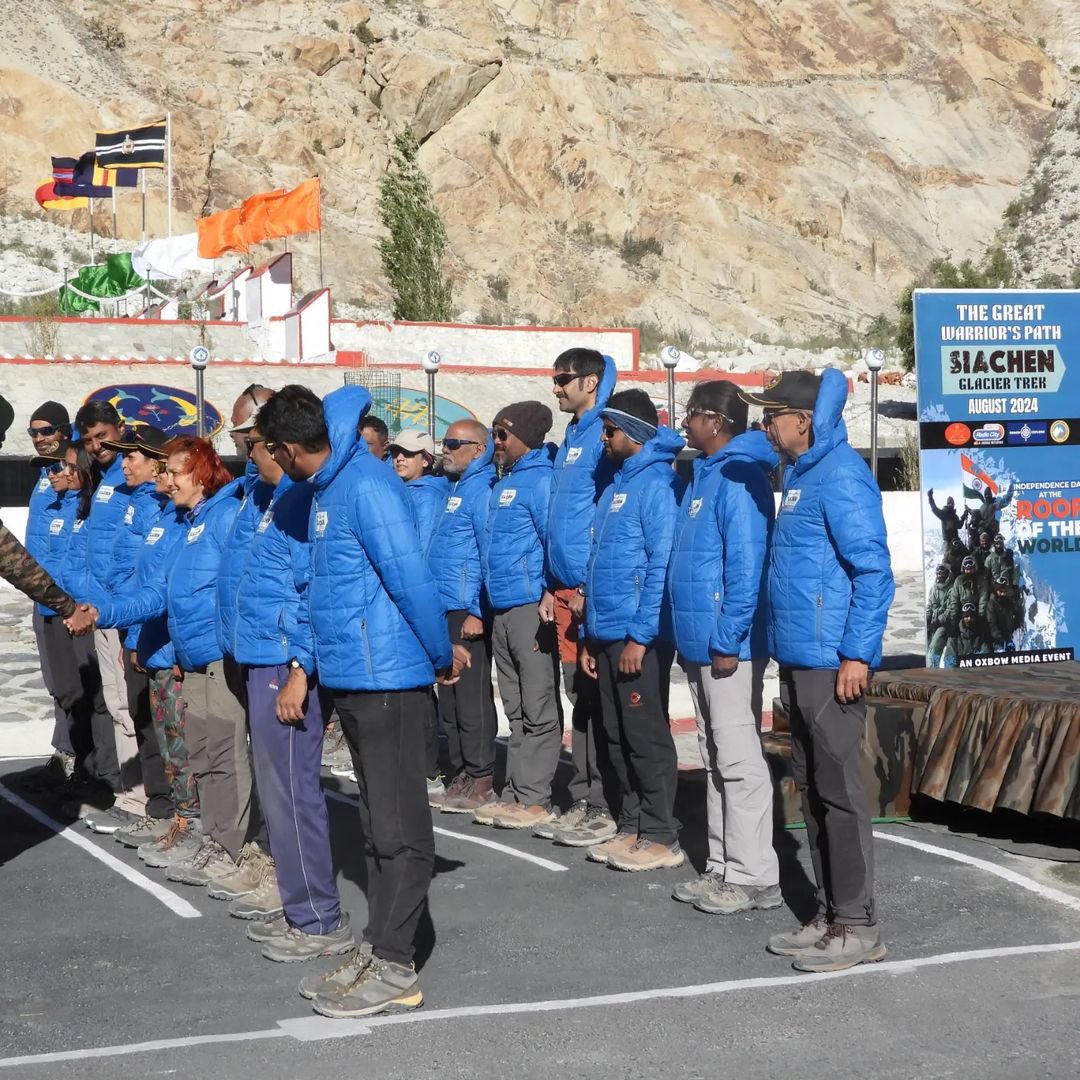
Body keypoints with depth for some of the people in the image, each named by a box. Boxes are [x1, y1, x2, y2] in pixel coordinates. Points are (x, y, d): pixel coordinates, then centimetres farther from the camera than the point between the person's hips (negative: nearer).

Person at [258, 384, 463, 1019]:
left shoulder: (367, 487, -17)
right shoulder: (330, 486, 12)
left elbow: (411, 577, -20)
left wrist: (442, 655, -11)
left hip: (387, 679, -10)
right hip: (350, 678, 10)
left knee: (399, 828, -2)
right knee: (382, 823, 14)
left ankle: (394, 967, 3)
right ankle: (377, 951, 22)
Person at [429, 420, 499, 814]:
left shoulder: (481, 490, -11)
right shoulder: (456, 488, 17)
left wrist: (477, 612, -19)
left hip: (467, 611, -9)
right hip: (446, 610, 9)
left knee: (471, 696, -4)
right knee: (449, 697, 12)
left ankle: (481, 778, 2)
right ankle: (461, 771, 20)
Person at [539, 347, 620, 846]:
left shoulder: (605, 436, -12)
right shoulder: (572, 437, 17)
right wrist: (553, 587, 17)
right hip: (569, 589, 9)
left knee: (598, 702, -4)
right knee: (580, 697, 12)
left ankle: (605, 809, 3)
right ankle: (582, 803, 19)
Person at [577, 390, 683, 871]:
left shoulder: (657, 483, -12)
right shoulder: (615, 485, 17)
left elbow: (663, 565, -18)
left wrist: (640, 635, -21)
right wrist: (591, 637, 17)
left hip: (639, 636, -9)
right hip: (606, 634, 9)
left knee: (646, 736, -2)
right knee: (617, 738, 13)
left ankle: (660, 838, 5)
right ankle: (632, 828, 22)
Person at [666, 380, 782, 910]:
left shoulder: (738, 477, -15)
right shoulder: (703, 474, 16)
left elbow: (747, 564, -21)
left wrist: (728, 639, -22)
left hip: (727, 646, -10)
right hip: (699, 644, 10)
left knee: (738, 759, -4)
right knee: (715, 759, 14)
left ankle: (754, 876, 2)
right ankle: (723, 867, 22)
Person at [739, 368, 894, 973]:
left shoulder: (840, 475, -14)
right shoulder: (801, 475, 16)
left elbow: (873, 570, -18)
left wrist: (857, 655, -21)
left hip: (832, 663, -10)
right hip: (799, 661, 10)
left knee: (840, 792, -4)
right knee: (812, 789, 13)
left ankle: (858, 926, 4)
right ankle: (830, 914, 22)